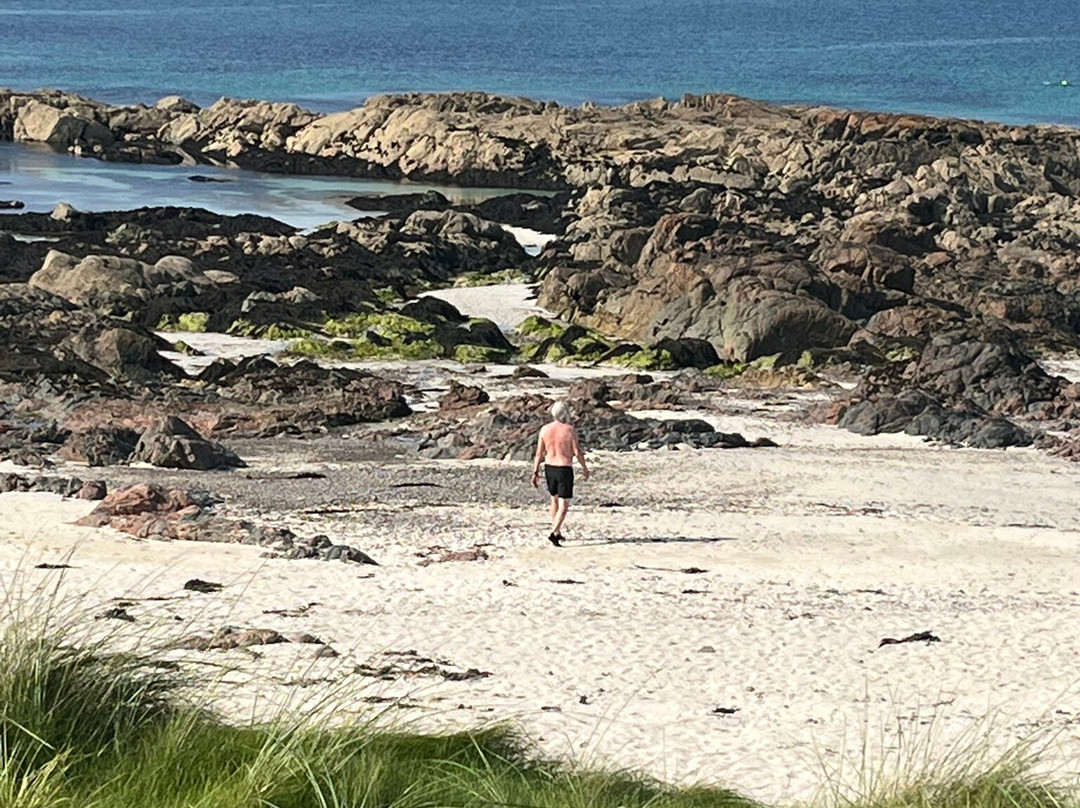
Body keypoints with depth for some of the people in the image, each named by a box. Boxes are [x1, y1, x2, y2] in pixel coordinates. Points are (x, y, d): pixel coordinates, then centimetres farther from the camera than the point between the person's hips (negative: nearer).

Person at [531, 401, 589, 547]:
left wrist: (535, 473, 6)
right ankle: (554, 534, -16)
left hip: (549, 468, 5)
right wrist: (585, 469, 5)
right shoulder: (570, 430, -13)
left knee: (555, 500, 22)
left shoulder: (544, 429, -2)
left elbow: (539, 453, 0)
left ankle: (557, 532, 31)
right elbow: (577, 453, -9)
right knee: (564, 505, -1)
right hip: (565, 469, -5)